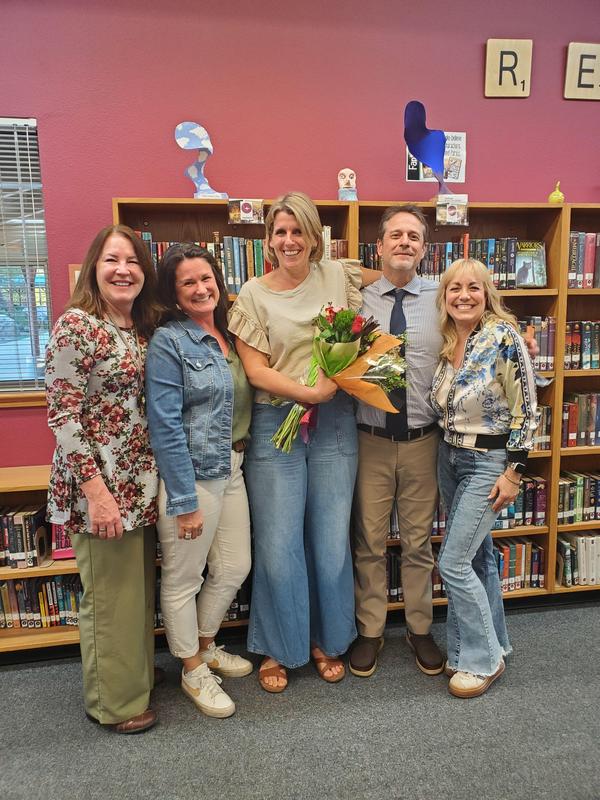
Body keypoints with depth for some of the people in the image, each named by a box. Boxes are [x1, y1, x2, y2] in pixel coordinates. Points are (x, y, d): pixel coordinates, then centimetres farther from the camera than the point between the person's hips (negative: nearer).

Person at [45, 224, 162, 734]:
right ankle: (115, 702, 29)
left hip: (141, 482, 7)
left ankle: (137, 672, 43)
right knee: (110, 594, 8)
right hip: (99, 486, -7)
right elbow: (62, 415, -17)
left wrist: (155, 480, 11)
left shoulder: (144, 328, 9)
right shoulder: (76, 326, -14)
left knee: (140, 586, 20)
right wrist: (95, 489, -19)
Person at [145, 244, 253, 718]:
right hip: (189, 473, -7)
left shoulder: (229, 334, 9)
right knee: (183, 578, 9)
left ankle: (206, 646, 43)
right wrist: (184, 501, -17)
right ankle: (193, 671, 32)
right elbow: (166, 427, -16)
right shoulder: (168, 342, -12)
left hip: (232, 470, 8)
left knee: (234, 568, 17)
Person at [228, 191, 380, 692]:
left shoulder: (337, 277, 5)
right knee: (278, 545, 4)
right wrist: (309, 392, -16)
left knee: (332, 541, 10)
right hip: (276, 426, -1)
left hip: (334, 425, 2)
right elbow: (256, 371, -6)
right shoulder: (254, 294, 0)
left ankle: (326, 641, 33)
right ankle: (278, 649, 27)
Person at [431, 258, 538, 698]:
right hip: (450, 458, 7)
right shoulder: (446, 343, 4)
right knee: (479, 554, 17)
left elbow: (526, 410, -15)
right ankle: (494, 642, 35)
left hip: (489, 462, -7)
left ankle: (484, 659, 15)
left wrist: (514, 471, -16)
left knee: (453, 562, -6)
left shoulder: (504, 337, -16)